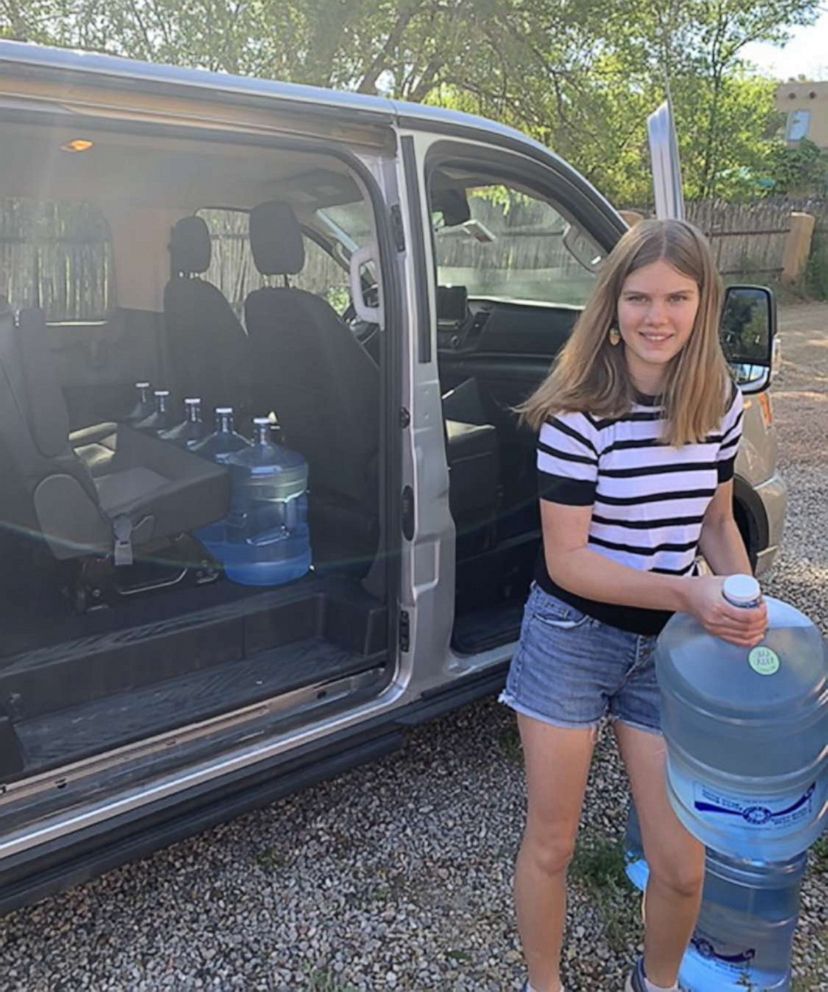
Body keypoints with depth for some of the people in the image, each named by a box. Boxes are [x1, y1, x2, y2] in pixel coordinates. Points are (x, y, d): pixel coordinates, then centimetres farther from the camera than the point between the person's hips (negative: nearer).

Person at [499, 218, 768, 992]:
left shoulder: (721, 403, -4)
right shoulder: (577, 412, -20)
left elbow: (715, 520, 9)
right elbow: (566, 560, -18)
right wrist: (688, 592, -28)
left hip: (668, 646, 4)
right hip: (572, 638, -4)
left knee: (681, 866, 12)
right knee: (550, 846, 12)